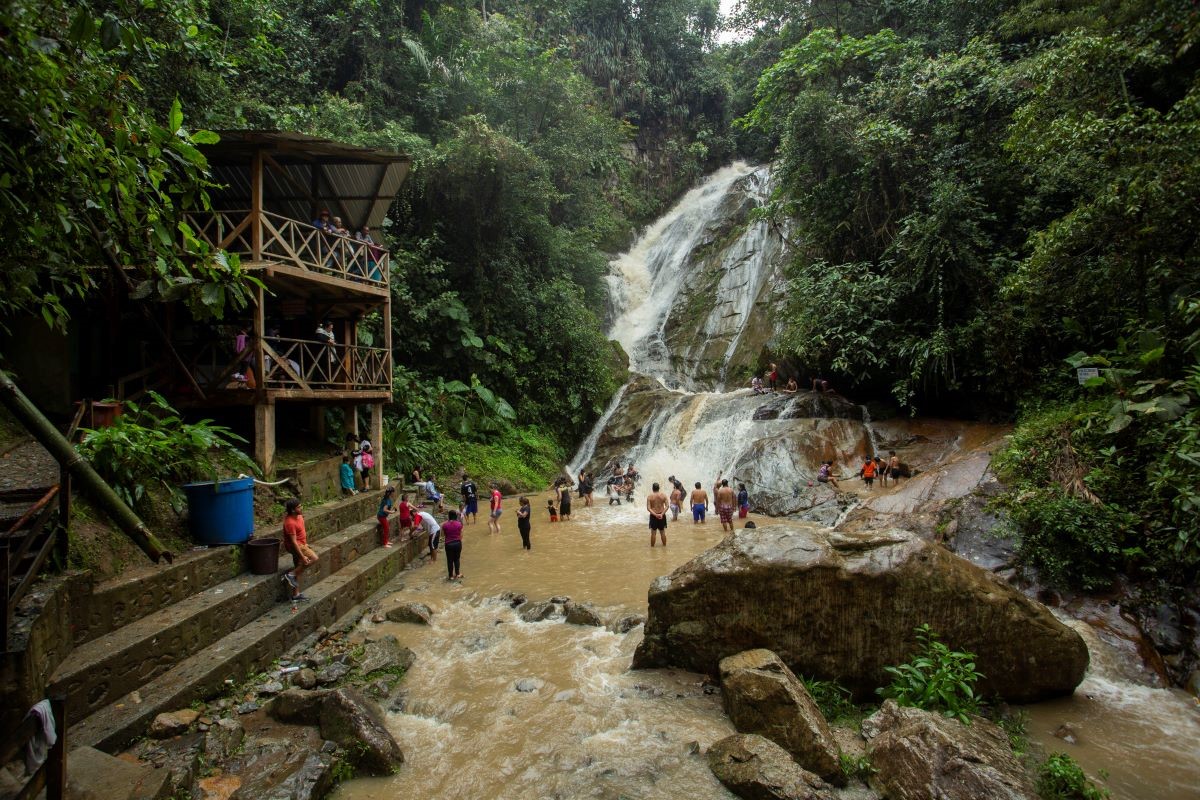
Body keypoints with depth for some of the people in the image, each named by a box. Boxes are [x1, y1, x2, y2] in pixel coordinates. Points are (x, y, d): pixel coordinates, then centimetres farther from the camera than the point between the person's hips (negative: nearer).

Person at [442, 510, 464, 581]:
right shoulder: (459, 524, -9)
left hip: (449, 544, -1)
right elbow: (461, 535, -2)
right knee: (457, 559, 18)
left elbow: (443, 534, 2)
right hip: (457, 543, 1)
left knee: (450, 560, 11)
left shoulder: (445, 525, -11)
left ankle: (451, 576, 17)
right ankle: (457, 574, 22)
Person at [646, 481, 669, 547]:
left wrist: (655, 514, -18)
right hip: (662, 515, 2)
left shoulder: (649, 496, -10)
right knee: (663, 532, 16)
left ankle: (652, 546, 17)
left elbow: (648, 508, -15)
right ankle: (664, 545, 25)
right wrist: (662, 514, -16)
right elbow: (667, 506, -11)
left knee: (653, 533, 9)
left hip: (653, 516, -2)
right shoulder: (663, 495, -5)